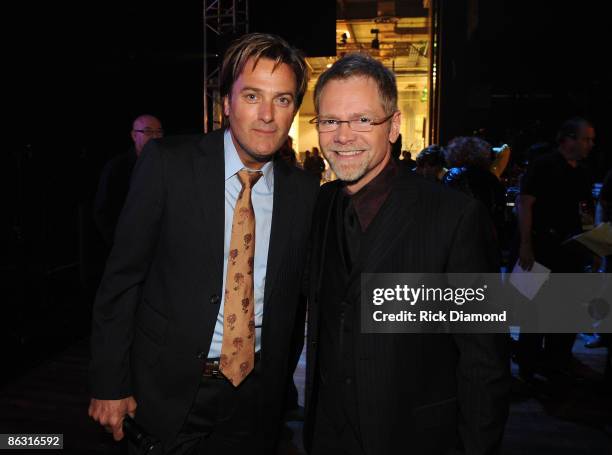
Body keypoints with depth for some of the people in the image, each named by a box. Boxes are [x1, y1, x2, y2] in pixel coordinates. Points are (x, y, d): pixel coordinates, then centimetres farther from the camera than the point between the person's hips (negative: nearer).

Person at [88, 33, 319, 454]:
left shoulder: (305, 190, -4)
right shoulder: (167, 162, -11)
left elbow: (300, 295, 6)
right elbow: (122, 277, -8)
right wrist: (110, 384, -7)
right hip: (169, 388, -2)